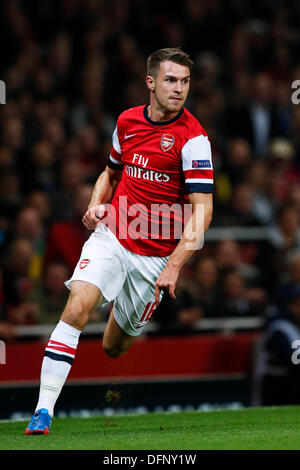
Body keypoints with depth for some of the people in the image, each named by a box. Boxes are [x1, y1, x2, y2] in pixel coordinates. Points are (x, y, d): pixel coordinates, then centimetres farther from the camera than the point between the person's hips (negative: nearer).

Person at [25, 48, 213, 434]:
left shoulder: (192, 137, -11)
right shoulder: (127, 122, 4)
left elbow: (202, 209, -15)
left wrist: (174, 265, -23)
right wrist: (97, 205, 3)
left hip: (155, 255, -2)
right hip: (111, 237, 3)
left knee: (114, 348, 6)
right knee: (76, 308, -21)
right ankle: (44, 410, -22)